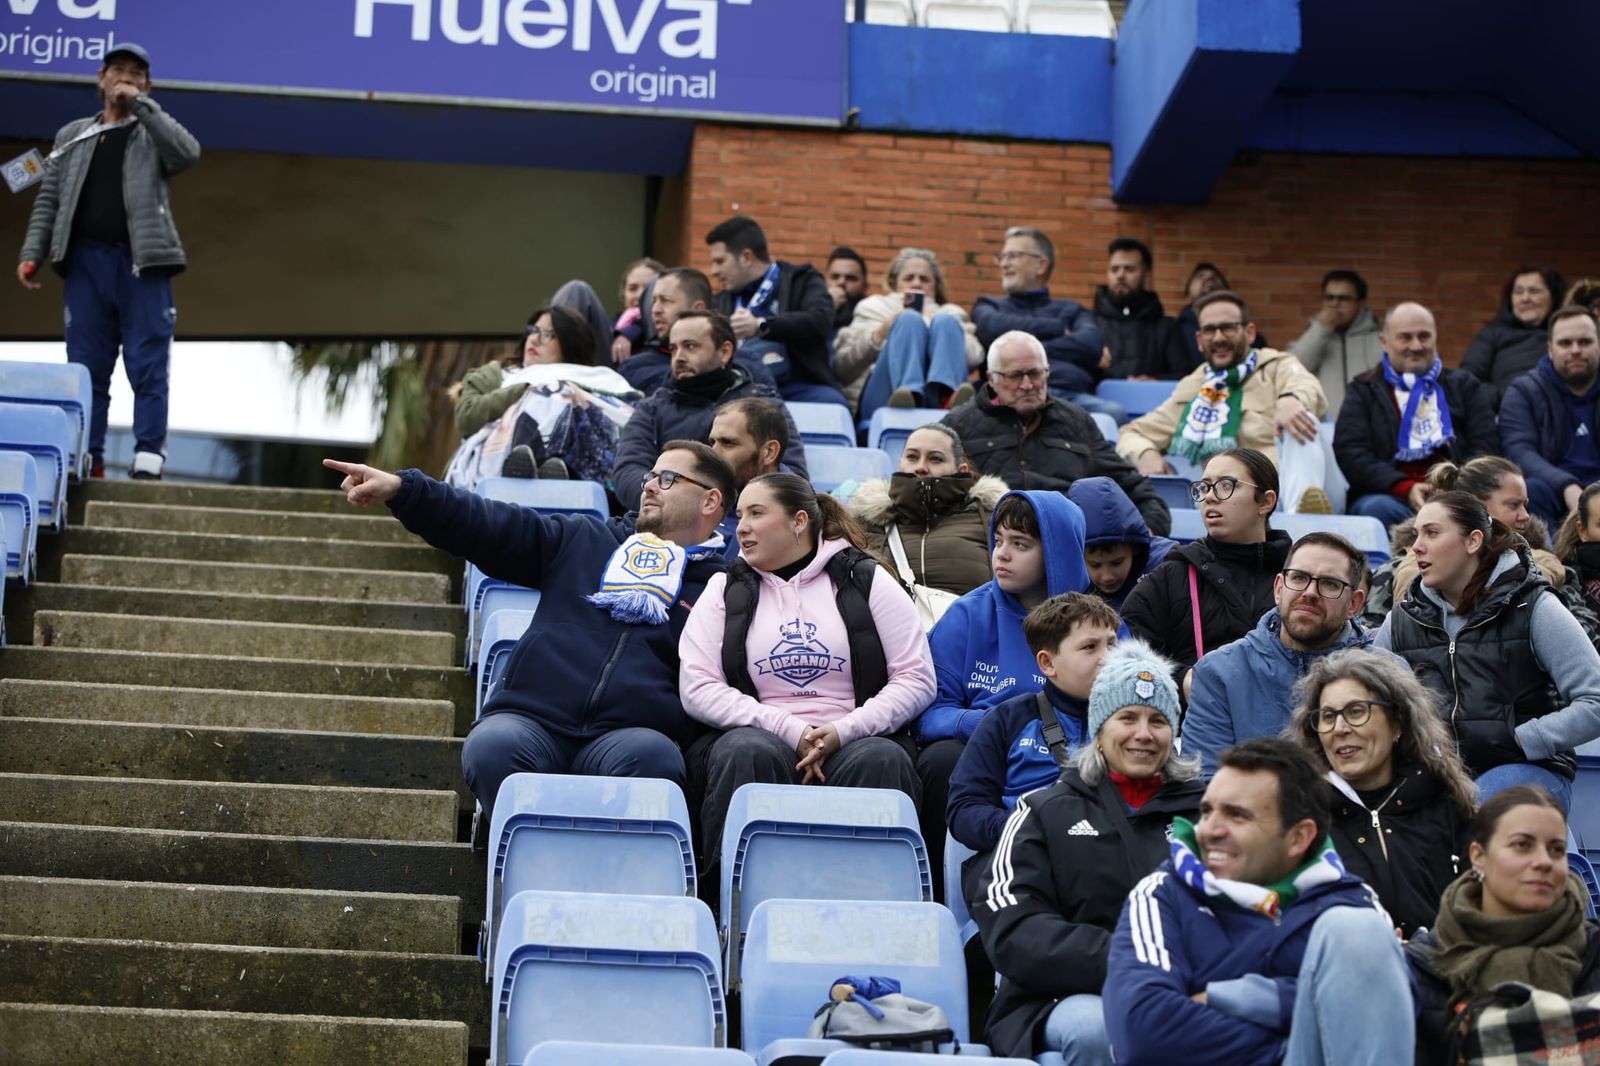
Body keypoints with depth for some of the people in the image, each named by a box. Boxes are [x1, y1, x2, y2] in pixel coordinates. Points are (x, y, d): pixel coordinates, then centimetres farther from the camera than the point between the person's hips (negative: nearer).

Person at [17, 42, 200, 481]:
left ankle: (148, 458, -6)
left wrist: (141, 105, -8)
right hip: (87, 260, 2)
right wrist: (32, 252, 3)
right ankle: (85, 458, 1)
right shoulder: (73, 135, 20)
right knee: (86, 367, 0)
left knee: (147, 366, -6)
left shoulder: (154, 133, 13)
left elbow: (188, 153, -10)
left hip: (142, 262, -2)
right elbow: (49, 199, 15)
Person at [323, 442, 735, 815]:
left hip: (631, 732, -2)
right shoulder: (582, 540, 24)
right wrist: (401, 489, 4)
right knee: (491, 746, -32)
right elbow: (488, 524, 16)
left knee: (652, 755, -37)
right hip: (531, 720, 2)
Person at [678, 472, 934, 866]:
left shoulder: (866, 580, 12)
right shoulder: (725, 589, 16)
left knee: (881, 759, -33)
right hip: (763, 734, 0)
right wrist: (791, 731, -9)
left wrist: (843, 731, -11)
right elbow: (697, 689, 4)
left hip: (851, 741, 0)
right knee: (746, 753, -34)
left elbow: (917, 679, 5)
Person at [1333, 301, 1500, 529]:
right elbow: (1350, 453, 2)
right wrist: (1406, 489, -15)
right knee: (1377, 509, -36)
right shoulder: (1364, 391, 18)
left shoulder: (1465, 386, 24)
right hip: (1389, 495, 0)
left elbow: (1486, 446, 11)